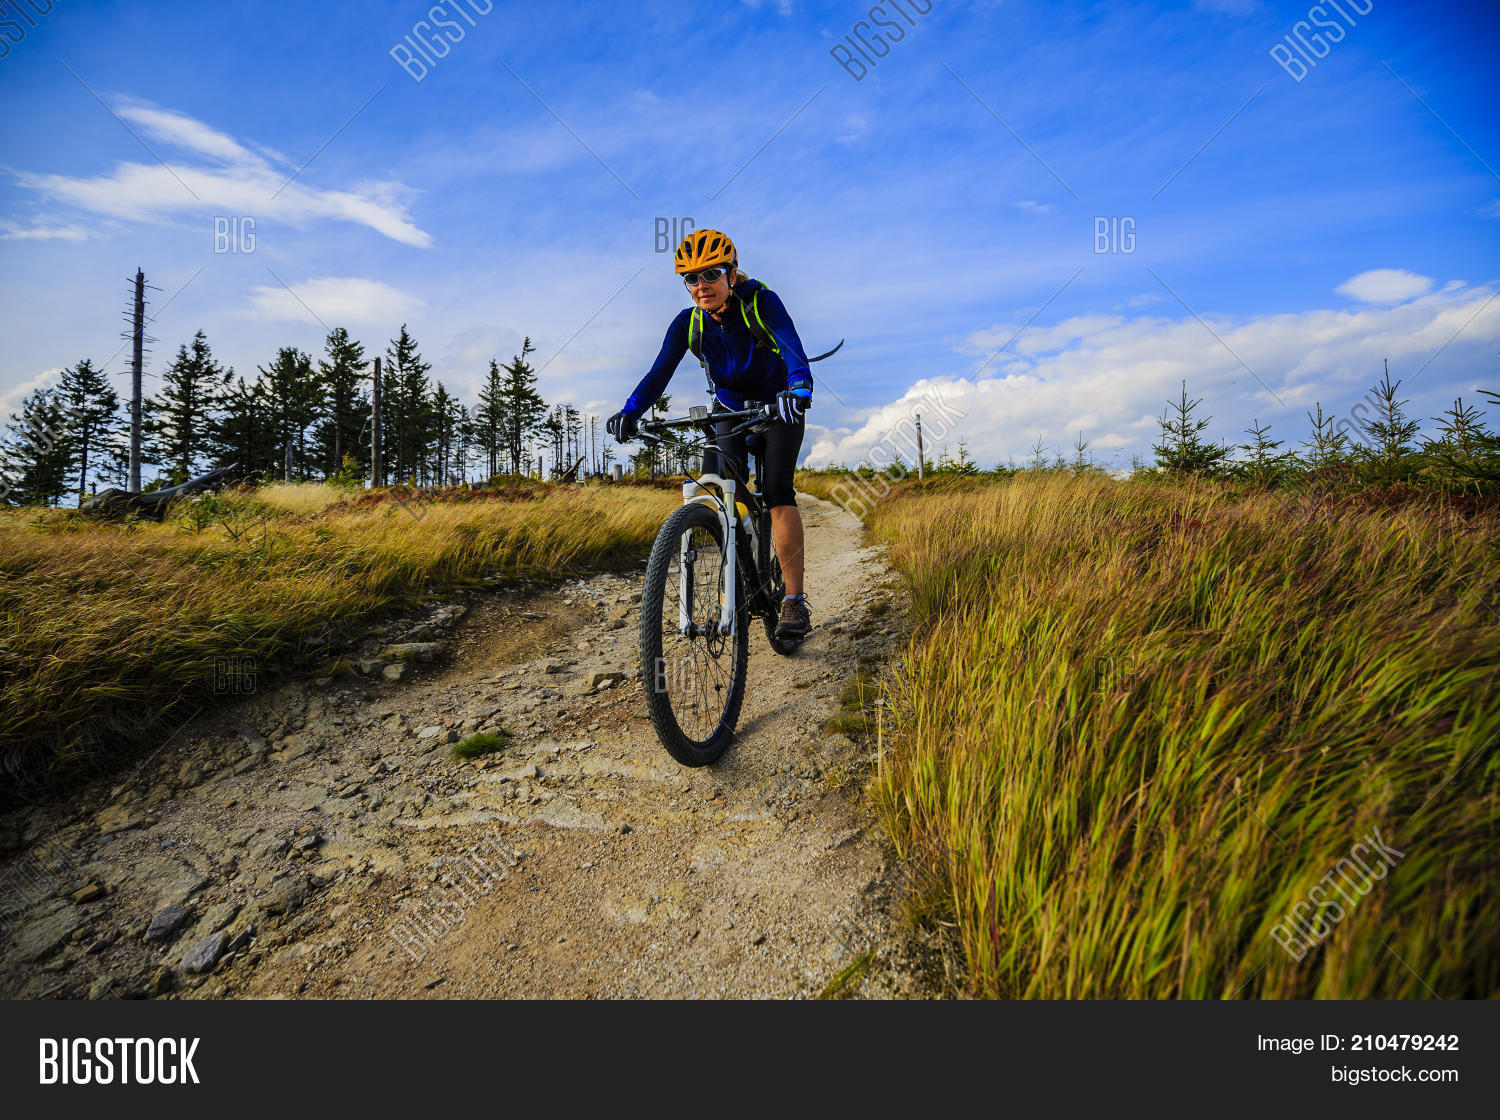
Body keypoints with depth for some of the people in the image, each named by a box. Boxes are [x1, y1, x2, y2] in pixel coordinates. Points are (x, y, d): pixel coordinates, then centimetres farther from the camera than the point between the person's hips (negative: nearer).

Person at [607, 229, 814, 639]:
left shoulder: (761, 302, -22)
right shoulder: (688, 323, -12)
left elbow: (793, 347, -38)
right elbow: (660, 371, -23)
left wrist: (798, 388, -59)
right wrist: (630, 412, -41)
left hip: (777, 408, -4)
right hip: (728, 409, 4)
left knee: (777, 489, -23)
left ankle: (795, 601, -21)